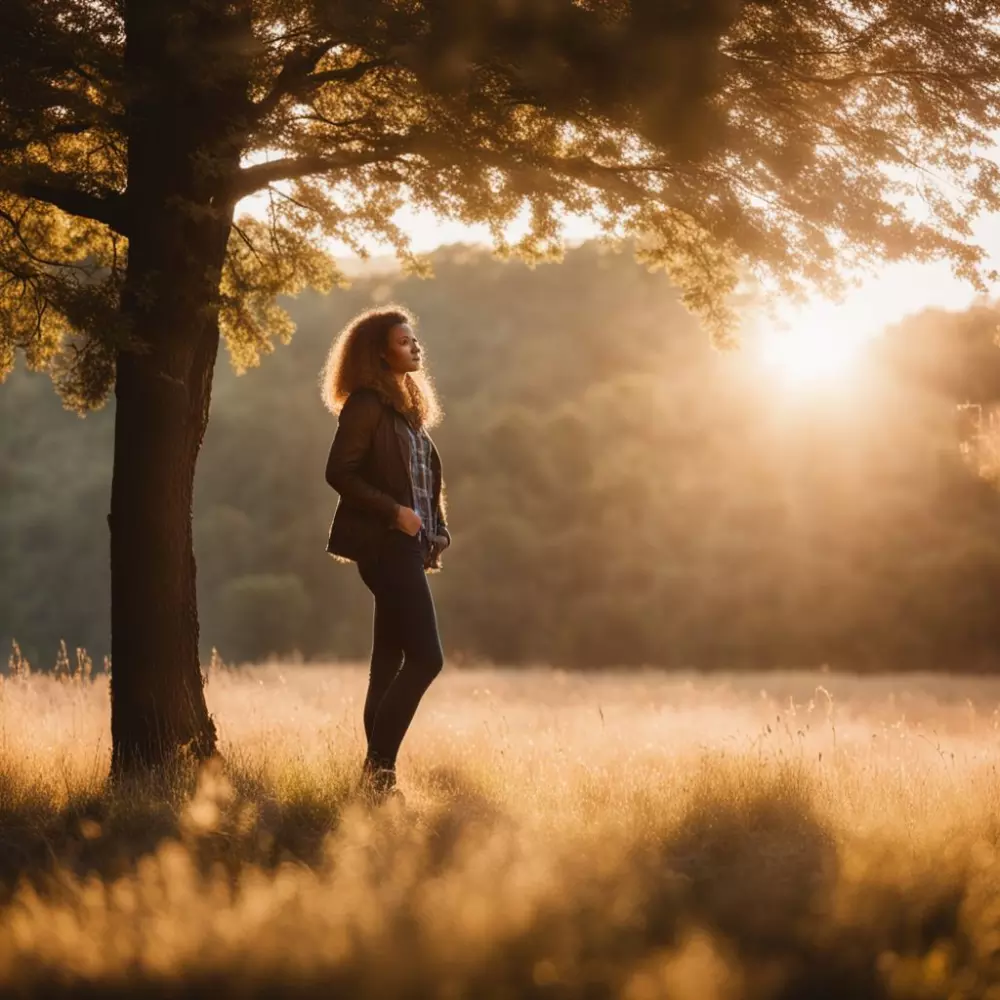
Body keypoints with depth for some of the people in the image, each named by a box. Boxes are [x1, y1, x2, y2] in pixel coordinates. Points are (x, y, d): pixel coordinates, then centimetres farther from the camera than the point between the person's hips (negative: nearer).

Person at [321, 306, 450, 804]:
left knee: (390, 661, 9)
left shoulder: (407, 406, 18)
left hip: (406, 547, 9)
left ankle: (377, 776, 12)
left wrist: (435, 532, 10)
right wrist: (394, 512, -19)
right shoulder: (366, 404, -9)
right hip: (385, 544, -9)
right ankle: (378, 768, -9)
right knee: (425, 656, -14)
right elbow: (339, 472, -15)